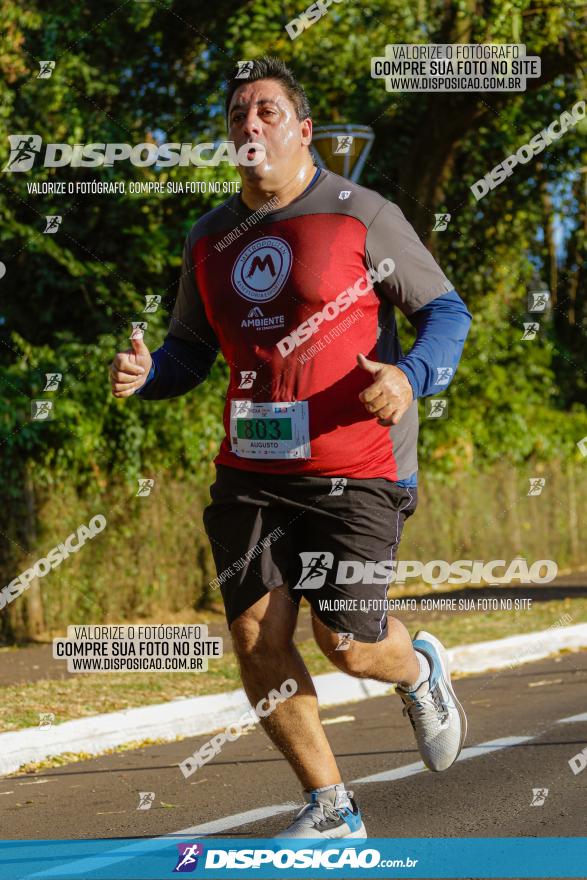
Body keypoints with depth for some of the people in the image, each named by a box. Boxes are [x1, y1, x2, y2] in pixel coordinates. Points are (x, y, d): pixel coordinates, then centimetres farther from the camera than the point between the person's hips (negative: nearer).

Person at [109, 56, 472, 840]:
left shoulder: (362, 217, -4)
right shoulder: (209, 241, 11)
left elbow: (446, 310, 0)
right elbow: (191, 352, 21)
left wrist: (412, 376, -20)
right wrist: (145, 373, -2)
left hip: (354, 470, -5)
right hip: (252, 472, 5)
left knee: (347, 644, -9)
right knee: (256, 638, -6)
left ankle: (420, 669, 30)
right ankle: (330, 811, 10)